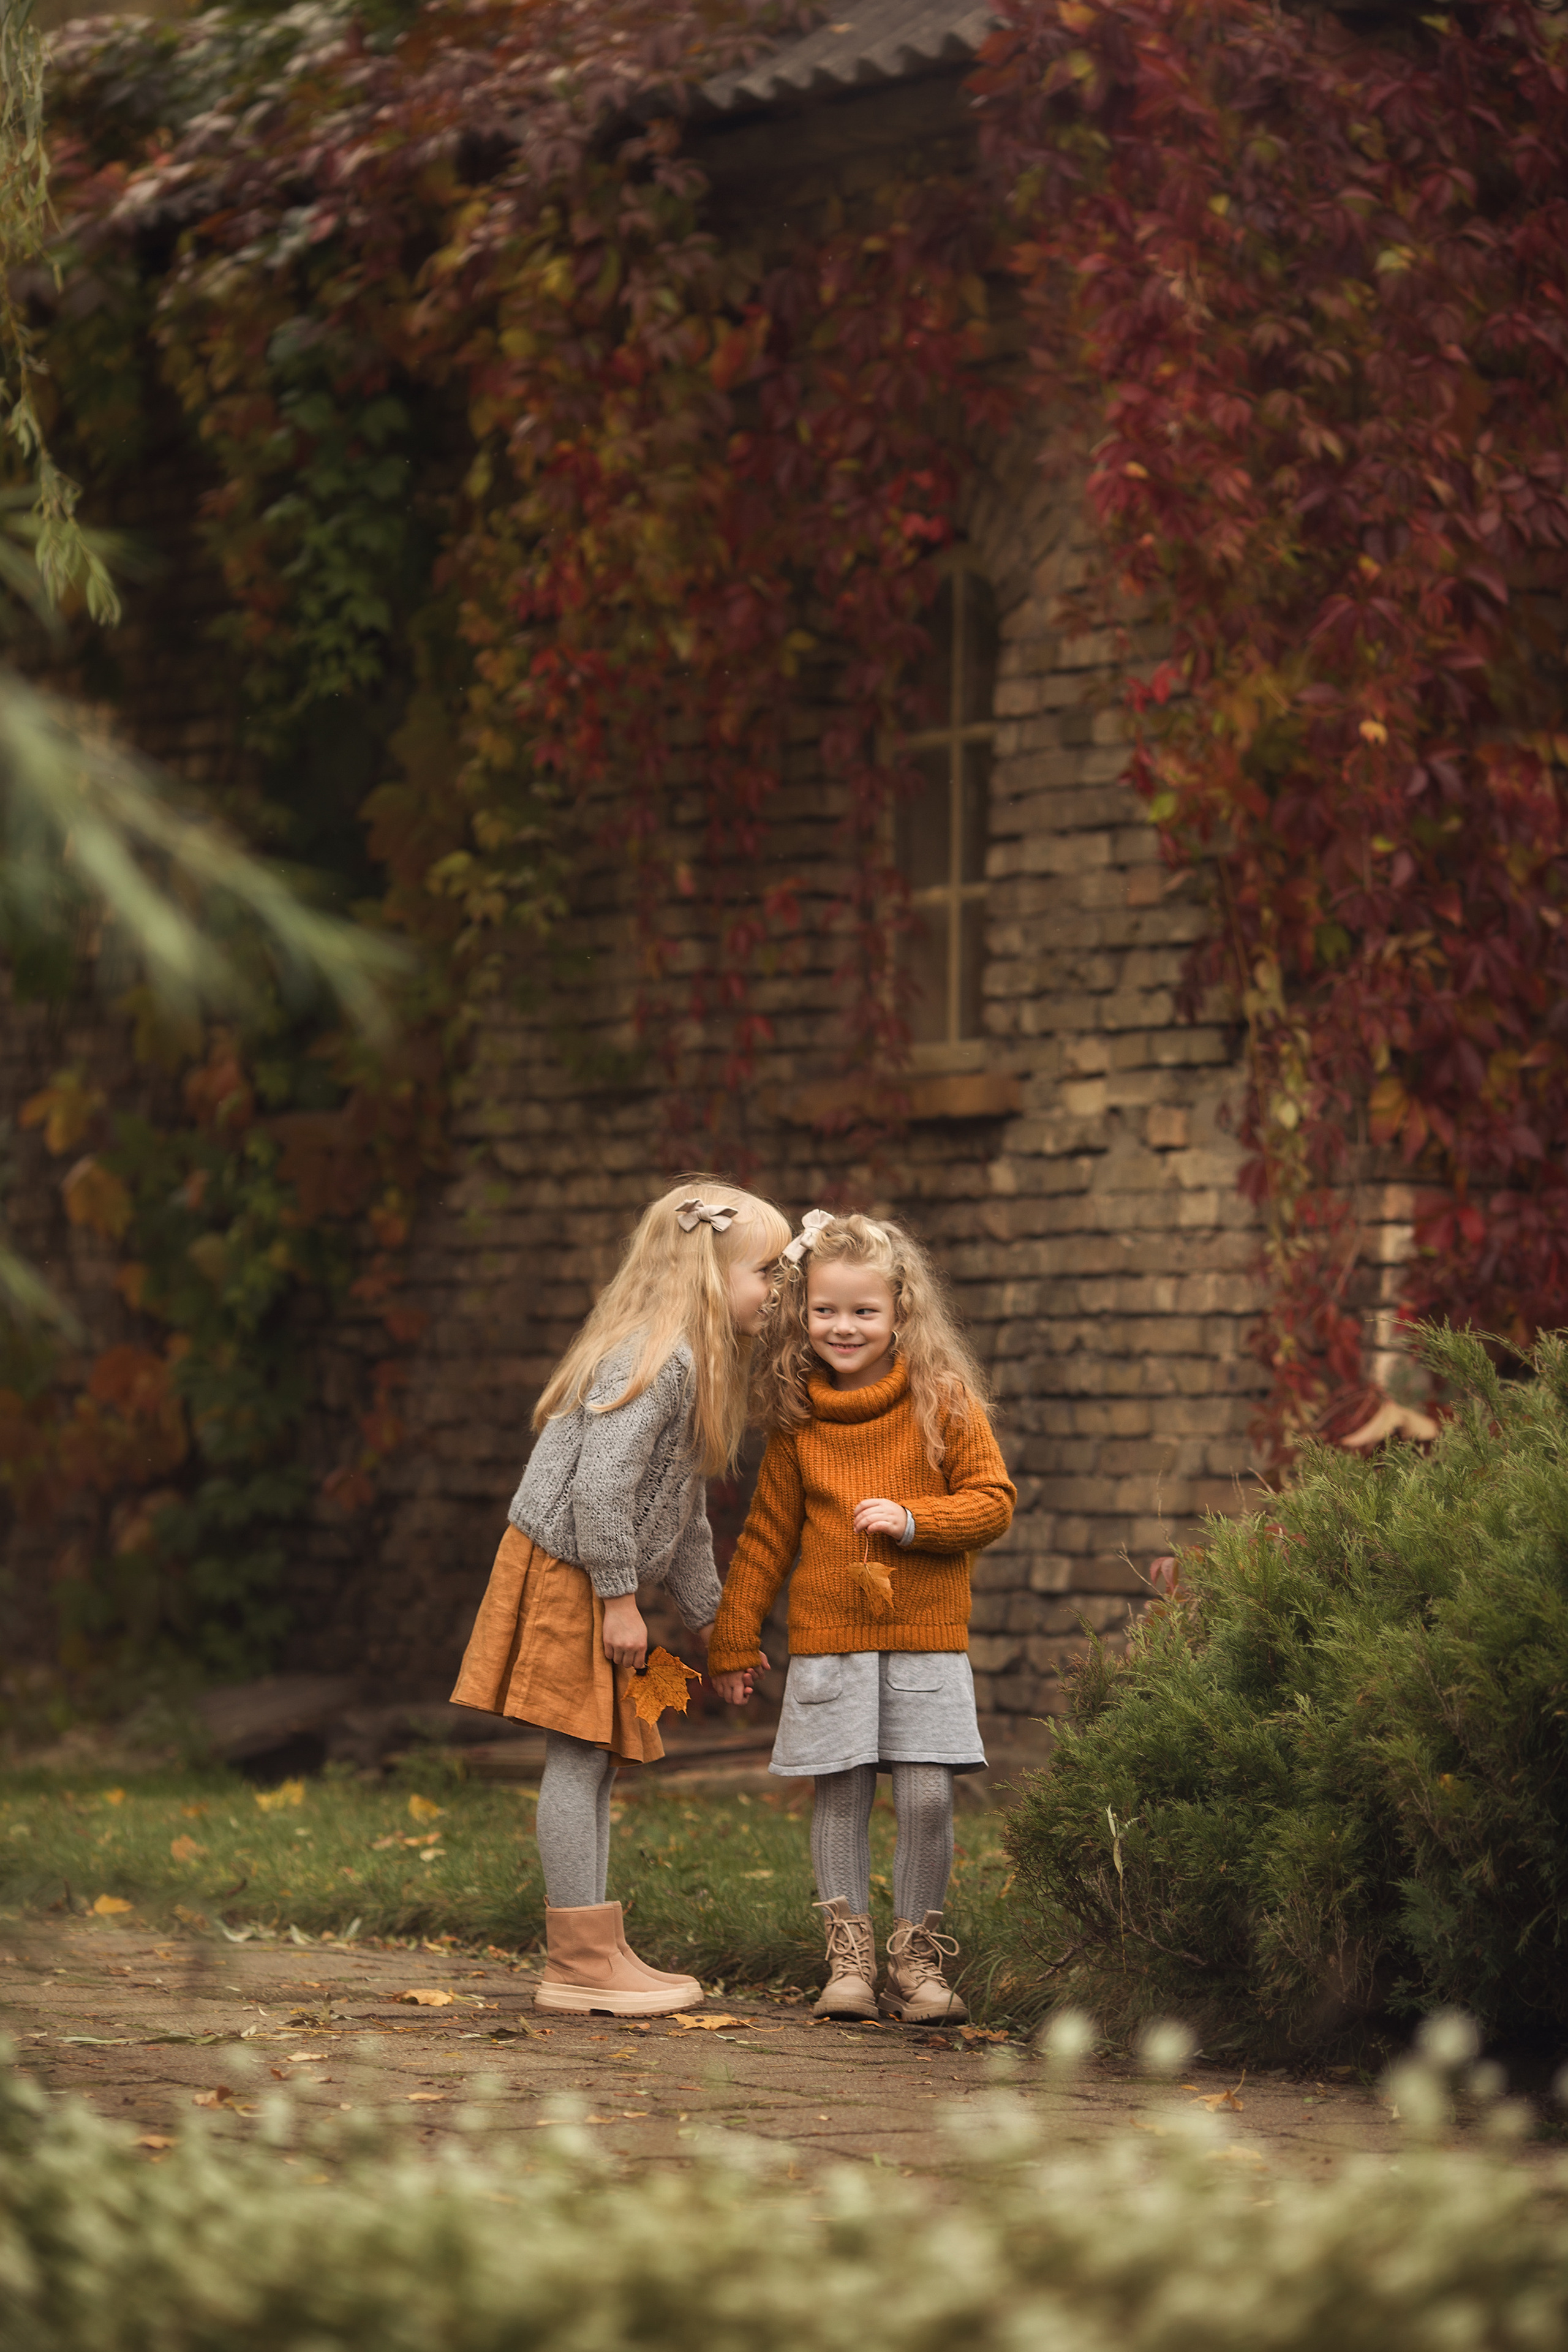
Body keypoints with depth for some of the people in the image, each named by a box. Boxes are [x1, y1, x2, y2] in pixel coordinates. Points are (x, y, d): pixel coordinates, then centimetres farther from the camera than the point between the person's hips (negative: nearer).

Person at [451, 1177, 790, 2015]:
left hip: (591, 1581, 11)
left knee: (593, 1761, 11)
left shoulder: (694, 1363, 15)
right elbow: (601, 1483, -26)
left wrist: (709, 1617, 24)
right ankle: (581, 1962, -5)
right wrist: (619, 1598, -21)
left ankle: (597, 1954, 16)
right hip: (566, 1572, -10)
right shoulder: (659, 1358, -19)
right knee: (579, 1758, -7)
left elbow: (682, 1514, 22)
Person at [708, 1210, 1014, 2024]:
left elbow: (993, 1499, -2)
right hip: (827, 1640, 2)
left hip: (925, 1637, -2)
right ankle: (849, 1960, 10)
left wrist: (913, 1521, -18)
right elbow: (767, 1535, 12)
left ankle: (917, 1959, 8)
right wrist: (733, 1641, 12)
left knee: (927, 1800, -5)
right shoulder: (797, 1420, 6)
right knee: (840, 1798, 2)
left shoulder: (943, 1401, -1)